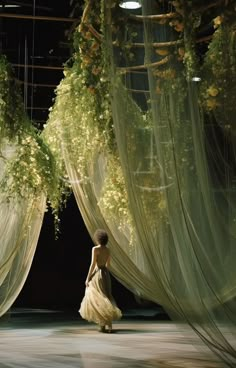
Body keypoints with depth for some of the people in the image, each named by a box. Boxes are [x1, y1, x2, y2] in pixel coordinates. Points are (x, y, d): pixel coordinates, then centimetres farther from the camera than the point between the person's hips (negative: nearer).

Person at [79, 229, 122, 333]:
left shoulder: (95, 249, -13)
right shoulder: (108, 250, 8)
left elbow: (93, 264, -16)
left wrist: (88, 278, -10)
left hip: (97, 274, -7)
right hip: (106, 274, 7)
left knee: (97, 300, -1)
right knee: (105, 298, 11)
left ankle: (102, 324, -9)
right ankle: (109, 325, 7)